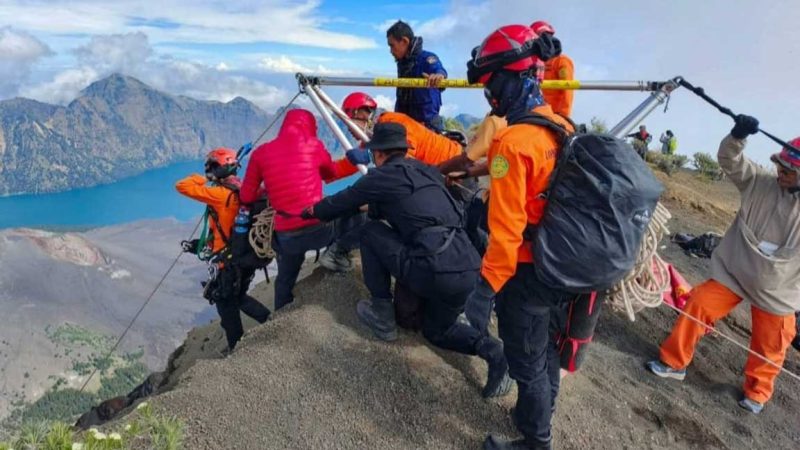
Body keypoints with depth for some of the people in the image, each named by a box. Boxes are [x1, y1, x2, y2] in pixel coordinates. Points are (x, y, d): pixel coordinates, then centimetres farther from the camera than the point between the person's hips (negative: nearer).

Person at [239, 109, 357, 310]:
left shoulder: (261, 153, 7)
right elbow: (332, 173, 22)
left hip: (286, 237, 3)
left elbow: (246, 197, 12)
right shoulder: (313, 145, 4)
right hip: (319, 229, -2)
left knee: (285, 280, 28)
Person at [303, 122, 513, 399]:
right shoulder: (427, 170, 22)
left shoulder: (382, 175, 4)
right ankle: (488, 347, 3)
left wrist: (311, 211, 37)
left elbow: (341, 203, 17)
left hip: (435, 270, -8)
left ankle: (382, 314, 18)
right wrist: (374, 206, 51)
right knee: (436, 331, 30)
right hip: (469, 269, 8)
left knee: (370, 232, 13)